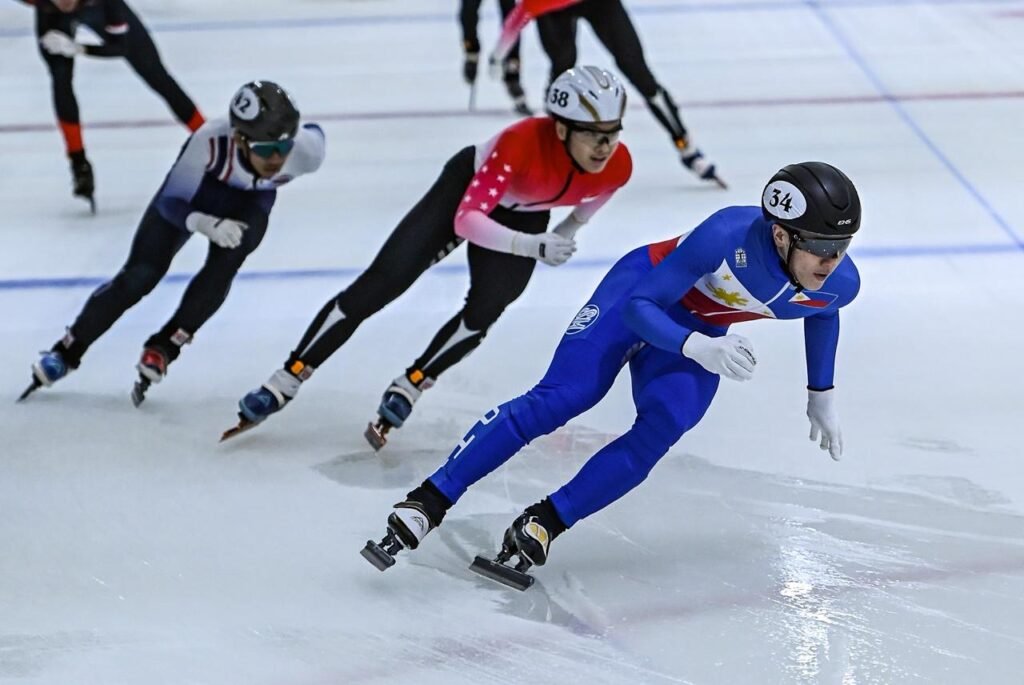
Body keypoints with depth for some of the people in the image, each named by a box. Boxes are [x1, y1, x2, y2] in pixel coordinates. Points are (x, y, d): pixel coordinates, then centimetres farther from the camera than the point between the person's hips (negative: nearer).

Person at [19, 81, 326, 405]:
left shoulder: (306, 148, -37)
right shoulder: (210, 141, -43)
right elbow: (172, 201, -29)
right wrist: (208, 224, -49)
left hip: (250, 200, 2)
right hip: (194, 188, -1)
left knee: (224, 263, -26)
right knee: (140, 275, -6)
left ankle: (163, 347, -8)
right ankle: (67, 351, 11)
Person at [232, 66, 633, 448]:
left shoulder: (618, 166, -27)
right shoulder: (522, 142, -41)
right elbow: (466, 220, -38)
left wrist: (566, 233, 6)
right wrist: (534, 247, -45)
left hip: (522, 217, 4)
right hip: (468, 186, -3)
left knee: (486, 308, -19)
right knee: (382, 282, -7)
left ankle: (407, 389, 3)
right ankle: (285, 382, 1)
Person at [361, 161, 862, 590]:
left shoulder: (839, 285, -22)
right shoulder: (728, 237, -37)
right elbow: (640, 306, -28)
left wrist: (821, 396, 11)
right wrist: (697, 348, -44)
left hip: (702, 331, 4)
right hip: (644, 291, -4)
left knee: (661, 428, -22)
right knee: (559, 398, -17)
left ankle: (542, 525, -16)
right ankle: (427, 503, -15)